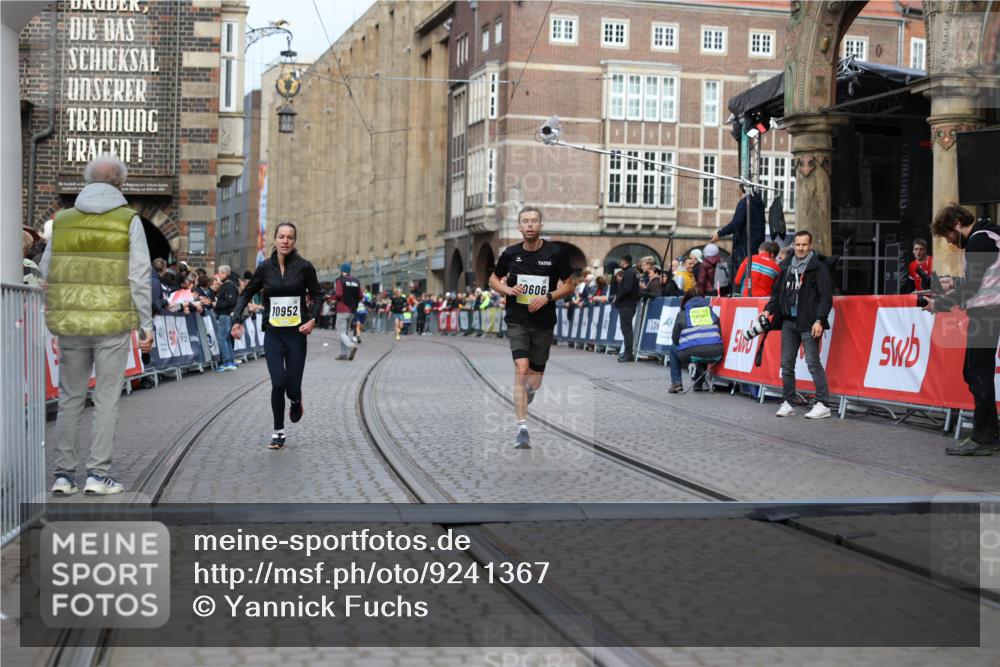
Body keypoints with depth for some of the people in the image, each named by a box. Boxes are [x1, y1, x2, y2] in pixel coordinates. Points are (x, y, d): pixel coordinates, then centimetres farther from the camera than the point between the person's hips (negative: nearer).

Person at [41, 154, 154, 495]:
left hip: (70, 323, 3)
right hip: (113, 322, -3)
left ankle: (64, 473, 11)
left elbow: (46, 271, 7)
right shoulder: (128, 221, -3)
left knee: (70, 398, 11)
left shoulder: (63, 219, 6)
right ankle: (98, 473, 2)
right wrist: (146, 324, 0)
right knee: (106, 399, 4)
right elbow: (139, 278, -6)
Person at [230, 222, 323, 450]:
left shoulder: (304, 266, -5)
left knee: (292, 386, -1)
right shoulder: (265, 267, 0)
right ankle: (278, 432, 8)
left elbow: (317, 295, 6)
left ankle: (296, 400, 39)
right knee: (278, 382, -10)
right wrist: (237, 320, -3)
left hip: (296, 333, -1)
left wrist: (313, 319, -9)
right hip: (273, 334, 1)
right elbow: (246, 294, 9)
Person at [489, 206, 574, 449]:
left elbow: (569, 286, 4)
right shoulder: (510, 254, -1)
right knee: (521, 369, -19)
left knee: (535, 379, 11)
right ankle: (522, 429, -18)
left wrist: (548, 297, -13)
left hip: (544, 322, 1)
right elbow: (493, 280, 13)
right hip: (517, 320, -1)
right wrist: (508, 289, -8)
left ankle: (522, 405, 47)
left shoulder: (556, 253, -5)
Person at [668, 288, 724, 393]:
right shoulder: (711, 311, 17)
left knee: (673, 349, 30)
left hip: (691, 353, -3)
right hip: (714, 353, 3)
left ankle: (676, 383, 22)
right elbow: (720, 333, 16)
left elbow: (675, 339, 11)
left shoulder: (682, 314, 10)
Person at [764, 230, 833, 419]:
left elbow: (826, 297, -8)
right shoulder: (786, 267, 15)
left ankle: (823, 405, -6)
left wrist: (819, 320, -17)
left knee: (813, 362, -9)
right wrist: (769, 310, 5)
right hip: (789, 322, 6)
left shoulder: (818, 267, -3)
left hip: (809, 324, -6)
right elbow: (777, 292, 21)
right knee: (786, 363, 7)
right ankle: (788, 403, 15)